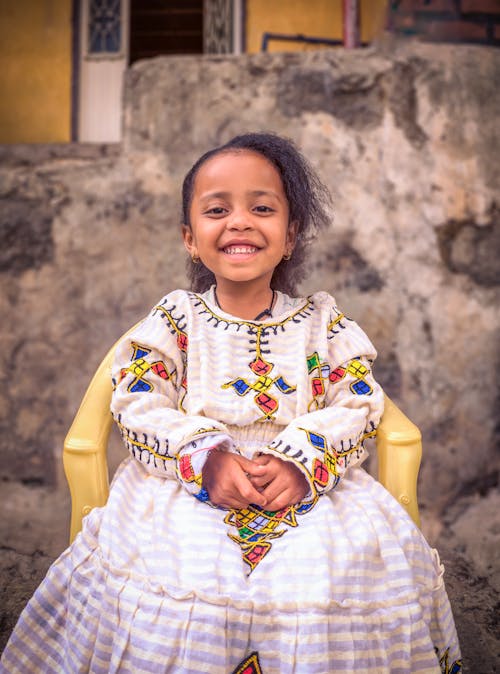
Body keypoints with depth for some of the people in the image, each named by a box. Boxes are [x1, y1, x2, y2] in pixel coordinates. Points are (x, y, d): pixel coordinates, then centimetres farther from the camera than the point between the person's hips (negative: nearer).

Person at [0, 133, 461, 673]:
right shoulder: (175, 319, 7)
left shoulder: (323, 323, 9)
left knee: (369, 548, -24)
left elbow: (357, 407, 2)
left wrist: (301, 464, -17)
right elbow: (138, 405, -1)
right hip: (187, 483, -1)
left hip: (310, 485, 1)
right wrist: (205, 458, -18)